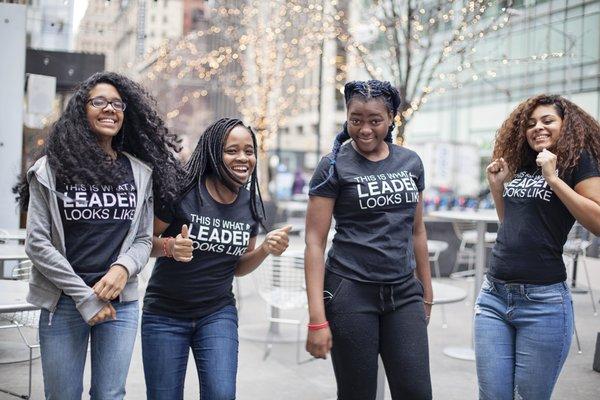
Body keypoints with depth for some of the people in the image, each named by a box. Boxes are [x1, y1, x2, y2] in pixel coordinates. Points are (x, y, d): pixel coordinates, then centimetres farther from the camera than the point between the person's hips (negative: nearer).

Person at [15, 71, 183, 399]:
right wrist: (84, 296, -11)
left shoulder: (140, 172, 6)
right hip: (64, 302, -2)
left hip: (121, 303, 2)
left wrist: (123, 268, -15)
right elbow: (37, 242, -6)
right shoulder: (51, 169, -2)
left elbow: (144, 239, 7)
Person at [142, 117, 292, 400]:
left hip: (218, 314, 3)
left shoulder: (251, 204, 0)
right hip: (165, 314, -3)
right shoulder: (181, 191, -16)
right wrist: (170, 247, -27)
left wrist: (266, 249, -8)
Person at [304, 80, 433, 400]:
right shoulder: (334, 166, -5)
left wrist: (427, 292, 18)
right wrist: (317, 319, -14)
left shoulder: (411, 163, 8)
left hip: (404, 292, 4)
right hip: (351, 291, -4)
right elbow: (315, 241, -9)